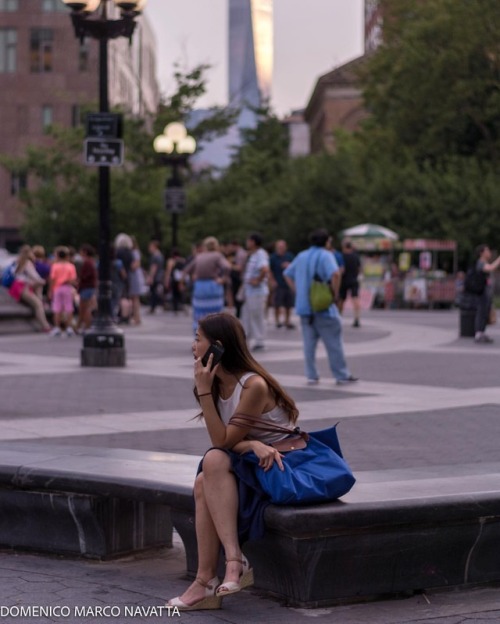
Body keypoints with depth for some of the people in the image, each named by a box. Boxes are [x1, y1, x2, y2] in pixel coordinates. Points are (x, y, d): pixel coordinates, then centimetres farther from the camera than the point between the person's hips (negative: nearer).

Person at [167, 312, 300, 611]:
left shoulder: (254, 385, -19)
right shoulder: (219, 384, 4)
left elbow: (223, 441, -19)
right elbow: (226, 442, -4)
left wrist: (203, 391, -21)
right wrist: (253, 445, -26)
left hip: (279, 462, -7)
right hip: (246, 464, 7)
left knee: (214, 461, -30)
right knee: (204, 484, -23)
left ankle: (235, 560, -31)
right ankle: (207, 581, -28)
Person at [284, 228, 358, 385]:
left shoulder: (301, 256, 12)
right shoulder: (325, 256, -9)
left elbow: (288, 274, 20)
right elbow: (335, 274, -26)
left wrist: (298, 290, 14)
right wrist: (335, 292, -13)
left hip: (304, 306, 6)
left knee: (309, 342, 9)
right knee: (333, 342, 2)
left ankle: (311, 376, 8)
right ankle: (342, 375, 7)